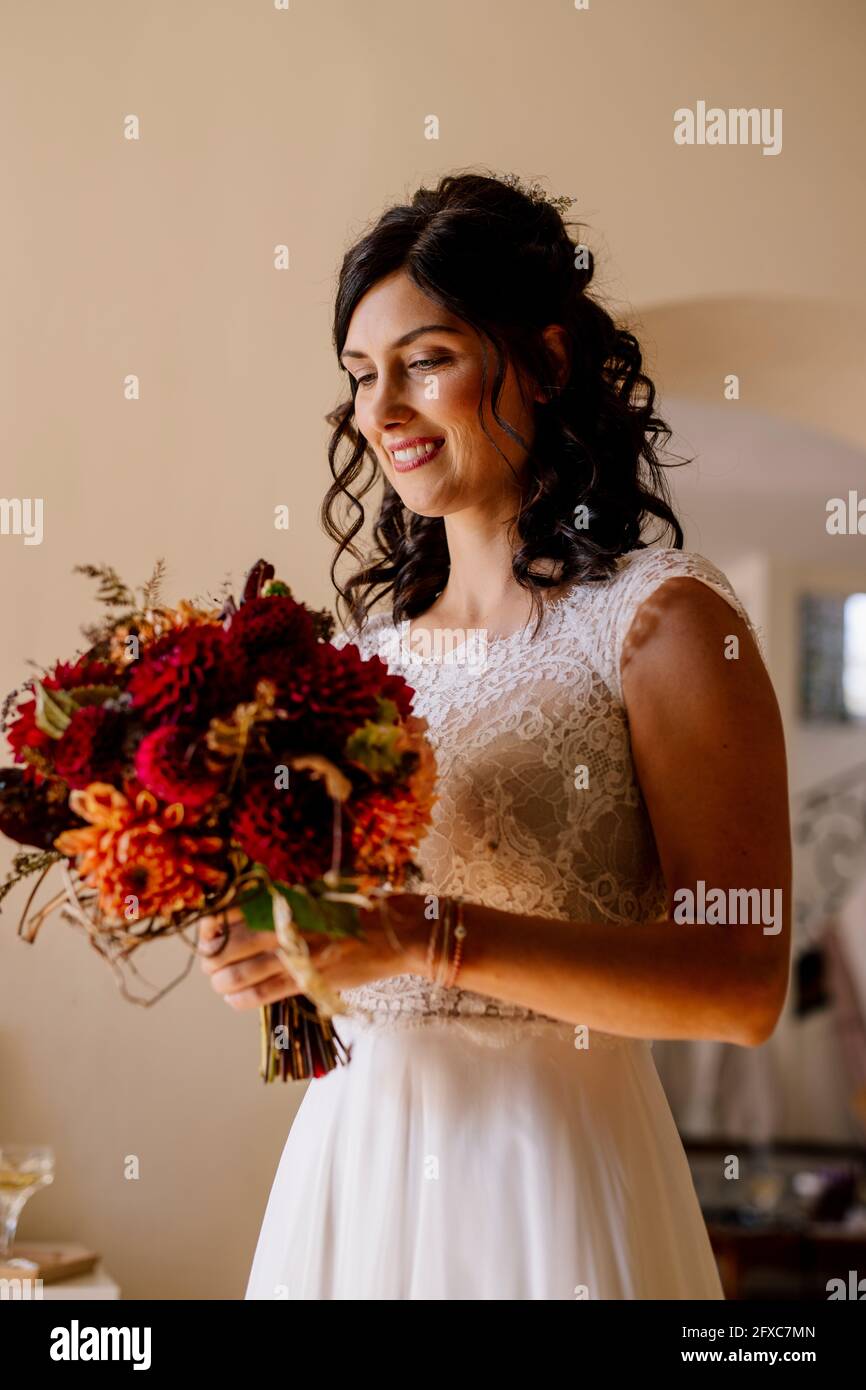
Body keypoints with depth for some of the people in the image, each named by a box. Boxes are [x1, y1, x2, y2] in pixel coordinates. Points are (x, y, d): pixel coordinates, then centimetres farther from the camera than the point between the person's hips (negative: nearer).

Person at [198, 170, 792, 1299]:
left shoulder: (663, 618, -9)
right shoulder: (364, 643, 8)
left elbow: (741, 986, -17)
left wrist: (426, 935, -24)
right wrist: (264, 944, -5)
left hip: (550, 1165, -5)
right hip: (351, 1150, 6)